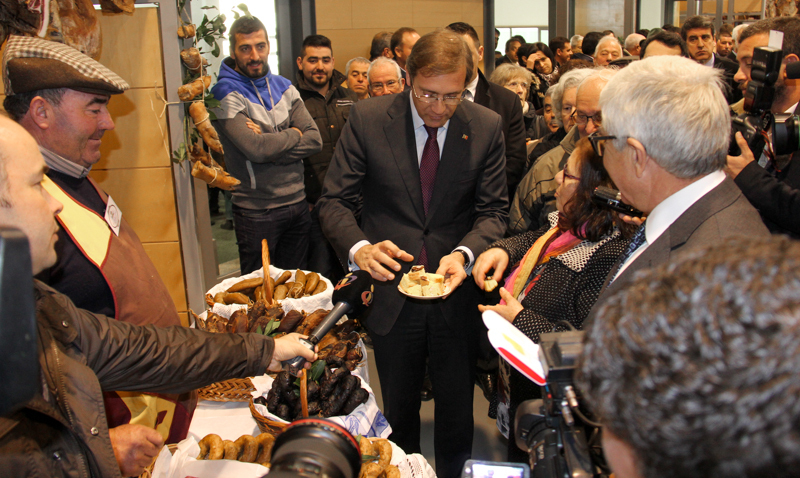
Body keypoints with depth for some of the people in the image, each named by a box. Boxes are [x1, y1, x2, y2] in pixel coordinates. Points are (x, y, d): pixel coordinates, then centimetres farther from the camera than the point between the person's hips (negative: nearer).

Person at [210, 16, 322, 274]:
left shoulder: (284, 87, 9)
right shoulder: (226, 93, -9)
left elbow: (314, 140, -1)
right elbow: (255, 148, -22)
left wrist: (272, 147, -15)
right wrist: (294, 134, -4)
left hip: (298, 203, 5)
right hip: (257, 211, -5)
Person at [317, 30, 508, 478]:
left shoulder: (488, 126, -7)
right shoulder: (367, 119, -10)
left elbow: (494, 210, -3)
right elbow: (334, 201, -7)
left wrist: (464, 253, -23)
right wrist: (359, 248, -27)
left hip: (456, 292, 1)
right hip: (390, 288, 0)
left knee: (457, 407, 19)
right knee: (398, 410, 19)